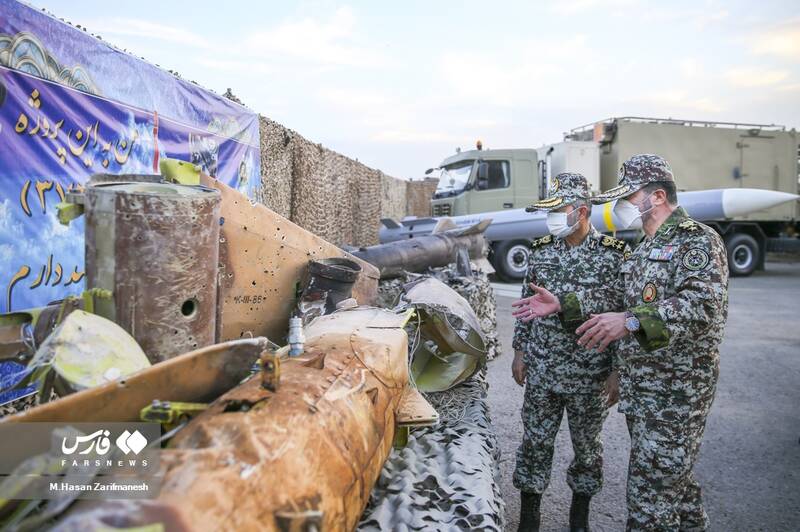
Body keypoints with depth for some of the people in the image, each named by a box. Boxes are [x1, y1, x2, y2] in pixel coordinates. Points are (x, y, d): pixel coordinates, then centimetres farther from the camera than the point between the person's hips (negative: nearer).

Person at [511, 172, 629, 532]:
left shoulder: (614, 254, -10)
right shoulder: (540, 250, 2)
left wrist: (617, 371, -9)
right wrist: (519, 351, 8)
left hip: (590, 374, -2)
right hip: (541, 369, 3)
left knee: (586, 443, 14)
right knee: (535, 440, 11)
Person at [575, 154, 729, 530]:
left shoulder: (698, 241, -12)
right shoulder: (644, 249, 15)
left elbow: (703, 305, -28)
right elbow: (622, 304, 18)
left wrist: (631, 321, -39)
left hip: (675, 392, -8)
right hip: (638, 387, 8)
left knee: (650, 496, -3)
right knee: (673, 478, 21)